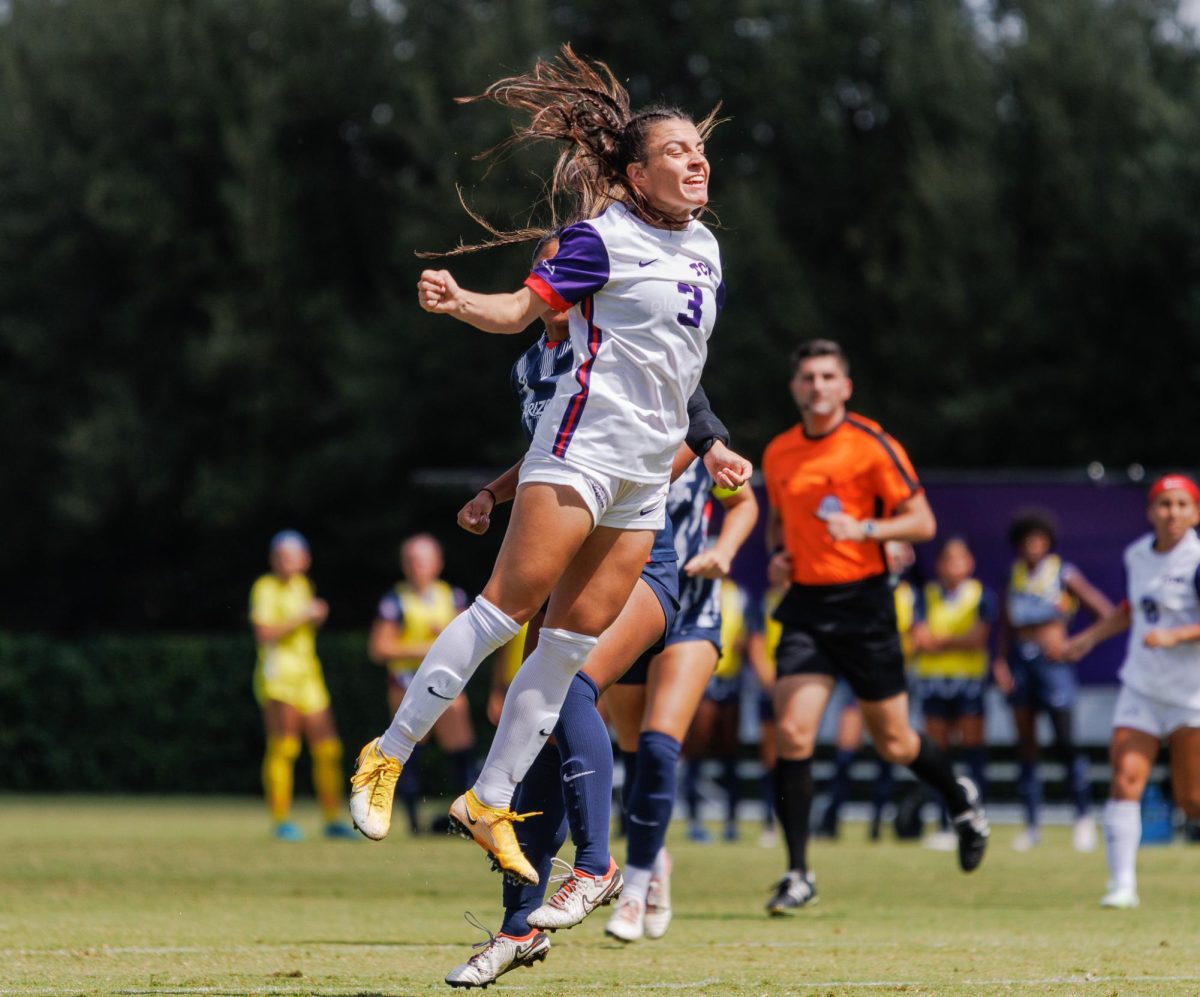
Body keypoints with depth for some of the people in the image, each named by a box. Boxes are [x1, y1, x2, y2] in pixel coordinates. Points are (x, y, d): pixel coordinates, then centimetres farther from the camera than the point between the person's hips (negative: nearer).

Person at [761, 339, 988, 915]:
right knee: (792, 732, -12)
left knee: (893, 743, 6)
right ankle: (797, 873, -7)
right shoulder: (778, 454, 9)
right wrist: (778, 553, 5)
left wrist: (863, 528, -22)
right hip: (805, 606, 3)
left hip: (863, 604, -3)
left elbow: (922, 522, -7)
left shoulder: (872, 445, -7)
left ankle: (960, 799, 39)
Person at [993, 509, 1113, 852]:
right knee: (1025, 744, 4)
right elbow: (1005, 626, 13)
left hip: (1052, 661, -5)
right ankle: (1032, 824, 8)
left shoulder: (1064, 575, -3)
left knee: (1065, 741, -12)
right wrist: (1001, 661, -1)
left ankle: (1084, 816, -2)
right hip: (1020, 662, 5)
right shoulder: (1014, 576, 10)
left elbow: (1105, 612, -3)